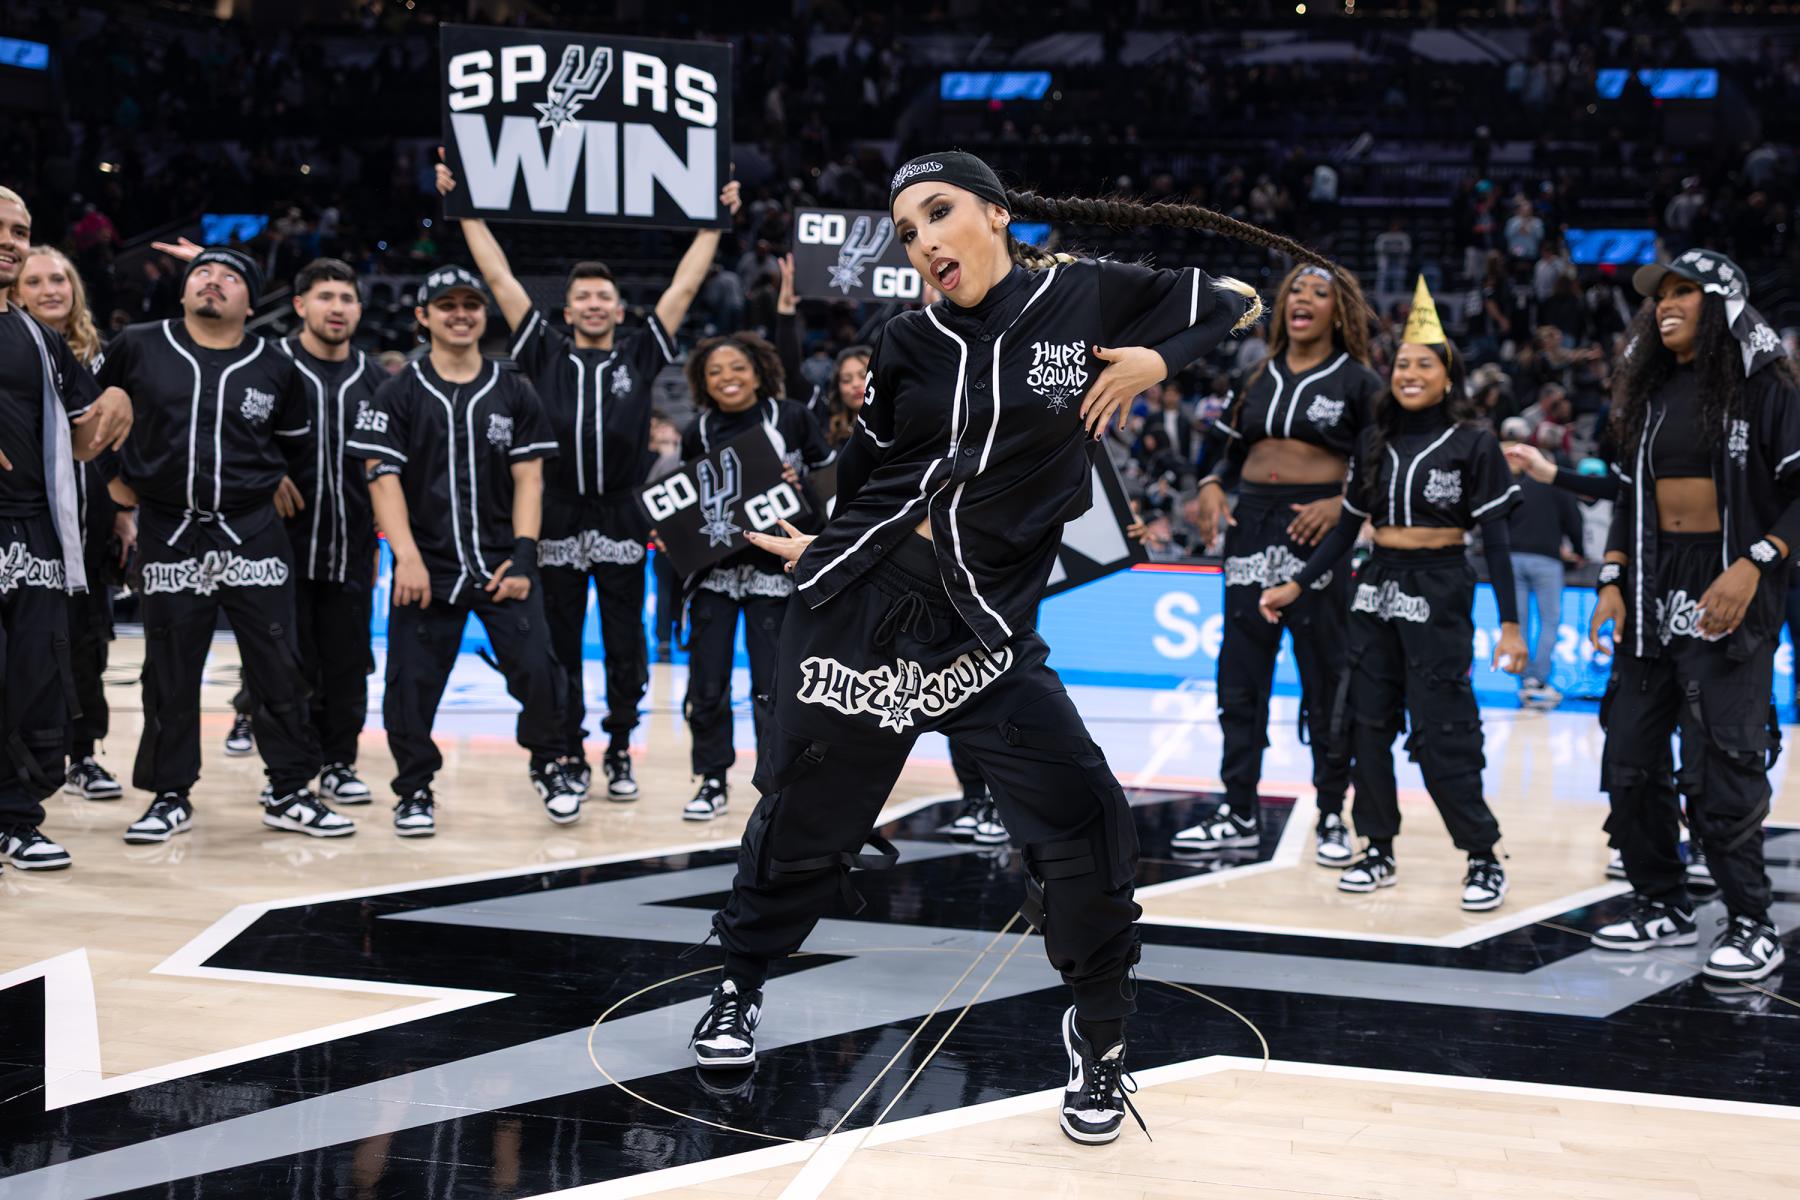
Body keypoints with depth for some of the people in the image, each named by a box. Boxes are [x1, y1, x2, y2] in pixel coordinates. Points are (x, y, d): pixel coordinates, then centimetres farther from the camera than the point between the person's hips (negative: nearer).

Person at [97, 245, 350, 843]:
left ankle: (289, 793, 11)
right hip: (168, 534, 0)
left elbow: (297, 444, 17)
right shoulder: (138, 348, -1)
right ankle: (170, 796, 17)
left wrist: (270, 483, 11)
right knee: (170, 674, 5)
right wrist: (113, 474, 15)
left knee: (279, 668, 1)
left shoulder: (276, 368, 2)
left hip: (252, 533, 0)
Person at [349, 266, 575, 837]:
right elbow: (384, 478, -3)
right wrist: (407, 556, -13)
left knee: (536, 668, -9)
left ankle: (549, 765, 14)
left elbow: (528, 478, 6)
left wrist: (524, 554, -5)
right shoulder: (400, 395, 3)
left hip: (503, 563, 1)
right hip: (427, 567, -1)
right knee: (412, 682, -1)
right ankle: (415, 789, 16)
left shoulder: (514, 393, 9)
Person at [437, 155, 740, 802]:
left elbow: (684, 286, 10)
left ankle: (619, 754, 16)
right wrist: (464, 208, 7)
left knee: (625, 647, 5)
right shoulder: (547, 353, 7)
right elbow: (499, 277, 7)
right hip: (559, 519, 0)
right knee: (561, 648, 5)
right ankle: (570, 755, 15)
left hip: (621, 519, 0)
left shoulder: (639, 355, 8)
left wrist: (715, 221, 12)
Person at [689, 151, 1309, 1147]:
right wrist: (822, 548, 24)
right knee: (805, 818, 12)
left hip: (984, 633, -1)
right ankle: (741, 985, 38)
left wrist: (1157, 361, -7)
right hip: (856, 608, 2)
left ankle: (1099, 1040, 9)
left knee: (1083, 826, -12)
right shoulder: (909, 344, 3)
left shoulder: (1089, 301, -2)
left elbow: (1238, 309, 7)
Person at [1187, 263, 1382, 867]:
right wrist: (1212, 488, 0)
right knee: (1240, 676, 6)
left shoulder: (1357, 381, 0)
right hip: (1250, 525, 5)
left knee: (1326, 680, 1)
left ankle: (1332, 817, 11)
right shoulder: (1260, 377, 13)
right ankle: (1240, 813, 14)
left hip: (1314, 526, -5)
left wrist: (1343, 505, -18)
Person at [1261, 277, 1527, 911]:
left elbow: (1496, 538, -6)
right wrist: (1299, 585, 10)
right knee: (1367, 723, 5)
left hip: (1439, 593, -5)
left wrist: (1510, 624, -10)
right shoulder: (1374, 441, 8)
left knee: (1439, 733, -8)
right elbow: (1348, 523, 14)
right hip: (1378, 588, 5)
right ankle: (1379, 853, 15)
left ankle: (1484, 859, 2)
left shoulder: (1473, 444, -5)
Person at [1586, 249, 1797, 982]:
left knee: (1717, 768, -10)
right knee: (1628, 756, 7)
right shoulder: (1651, 394, 14)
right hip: (1653, 591, 7)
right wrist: (1612, 580, 7)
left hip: (1728, 596, -7)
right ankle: (1663, 906, 20)